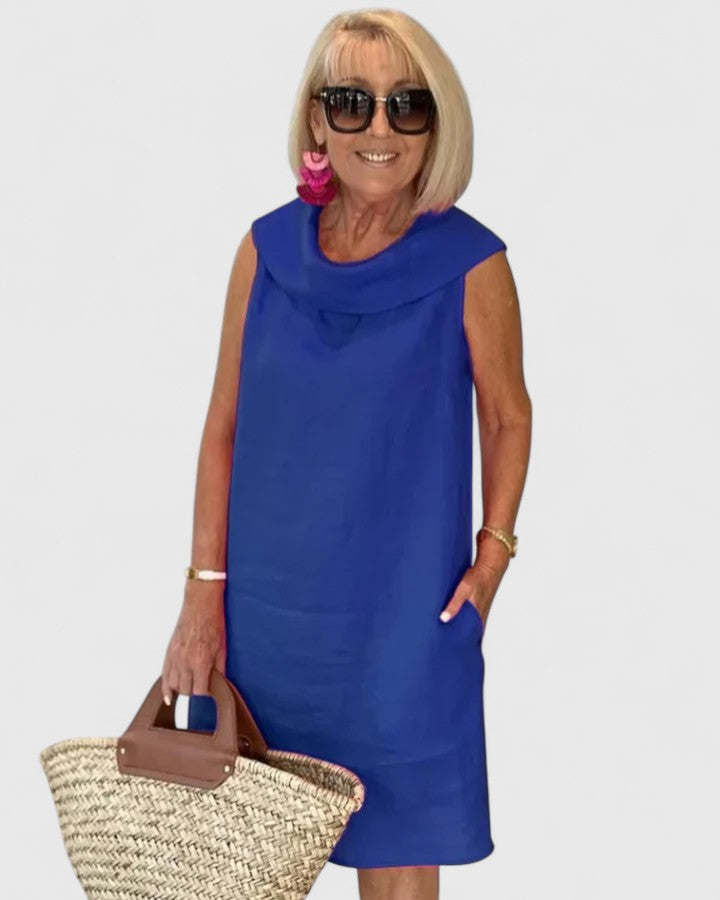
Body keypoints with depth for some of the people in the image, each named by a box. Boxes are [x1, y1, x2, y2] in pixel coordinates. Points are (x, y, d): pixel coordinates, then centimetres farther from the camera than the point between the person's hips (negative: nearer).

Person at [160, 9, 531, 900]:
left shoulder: (471, 265, -9)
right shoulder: (268, 249, -2)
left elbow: (507, 415, 5)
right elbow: (223, 425, 3)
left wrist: (492, 554, -5)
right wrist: (205, 590, -1)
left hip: (404, 611, -3)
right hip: (265, 603, 3)